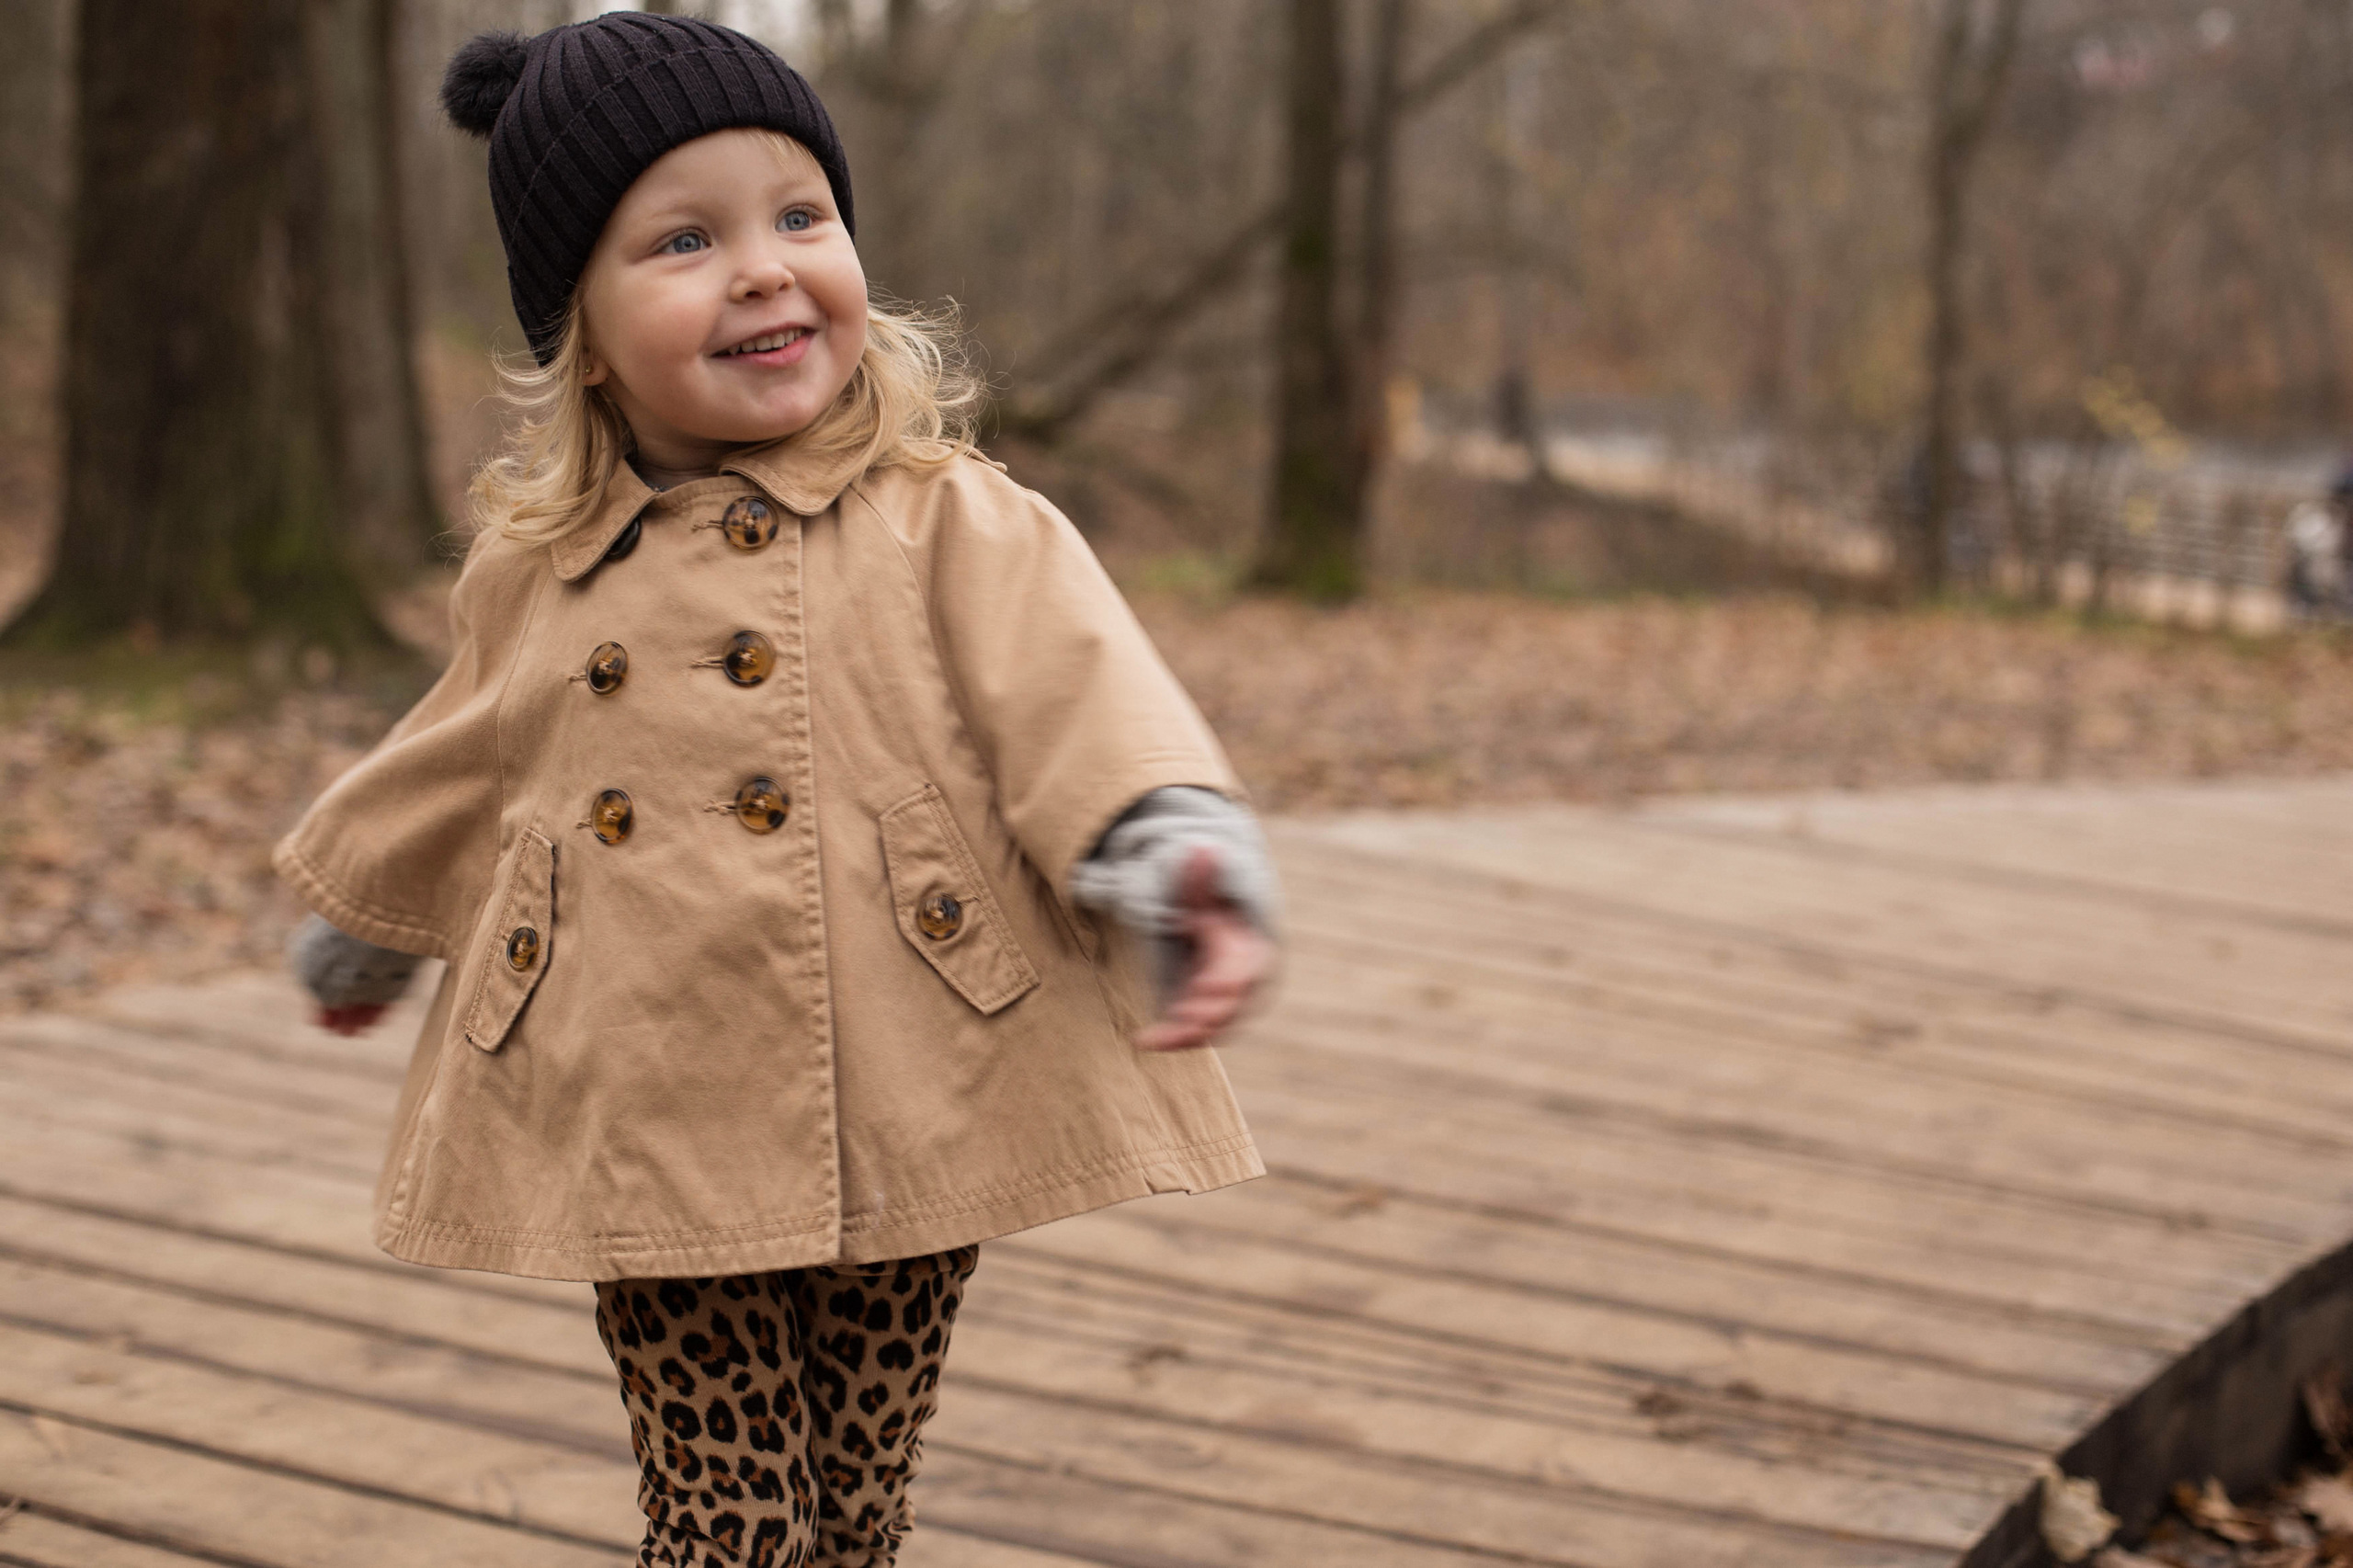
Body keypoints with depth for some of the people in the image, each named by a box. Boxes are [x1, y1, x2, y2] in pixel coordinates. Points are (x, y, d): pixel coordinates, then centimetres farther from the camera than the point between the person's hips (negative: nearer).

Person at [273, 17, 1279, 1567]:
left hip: (901, 1128, -2)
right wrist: (363, 930, 39)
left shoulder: (953, 525, -4)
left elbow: (1077, 687, -18)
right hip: (650, 1137, 2)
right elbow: (467, 760, 25)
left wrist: (1173, 852, -37)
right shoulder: (539, 567, 7)